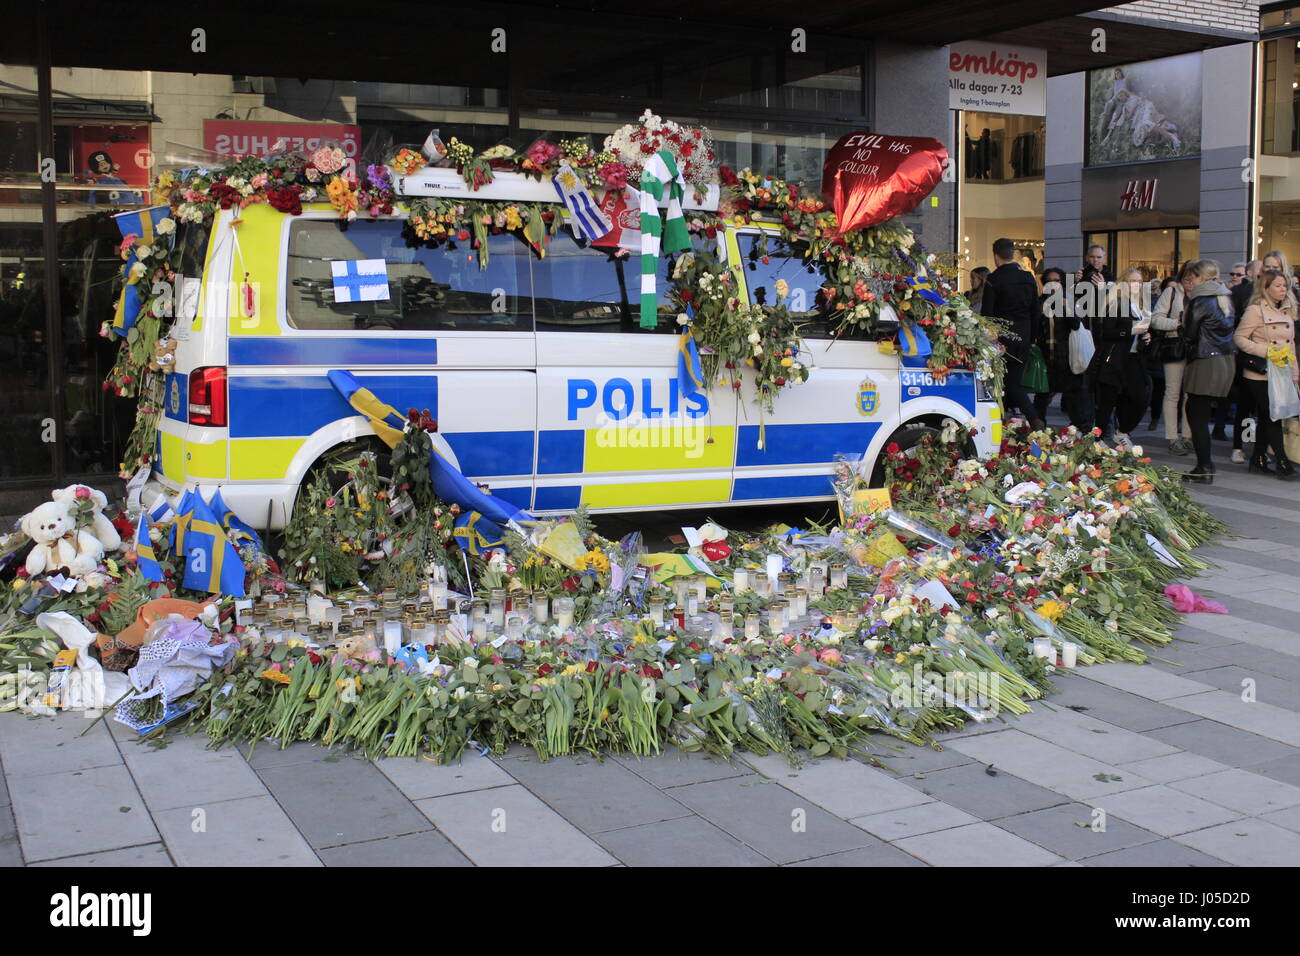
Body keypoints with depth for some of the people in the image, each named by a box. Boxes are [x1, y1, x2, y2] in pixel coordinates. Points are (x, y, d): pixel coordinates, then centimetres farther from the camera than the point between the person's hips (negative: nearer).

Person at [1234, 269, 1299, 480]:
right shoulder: (1256, 310, -9)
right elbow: (1239, 338, -11)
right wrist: (1265, 351, -20)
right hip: (1260, 374, -7)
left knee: (1266, 418, 11)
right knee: (1272, 417, -5)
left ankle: (1259, 459, 19)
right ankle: (1282, 463, -2)